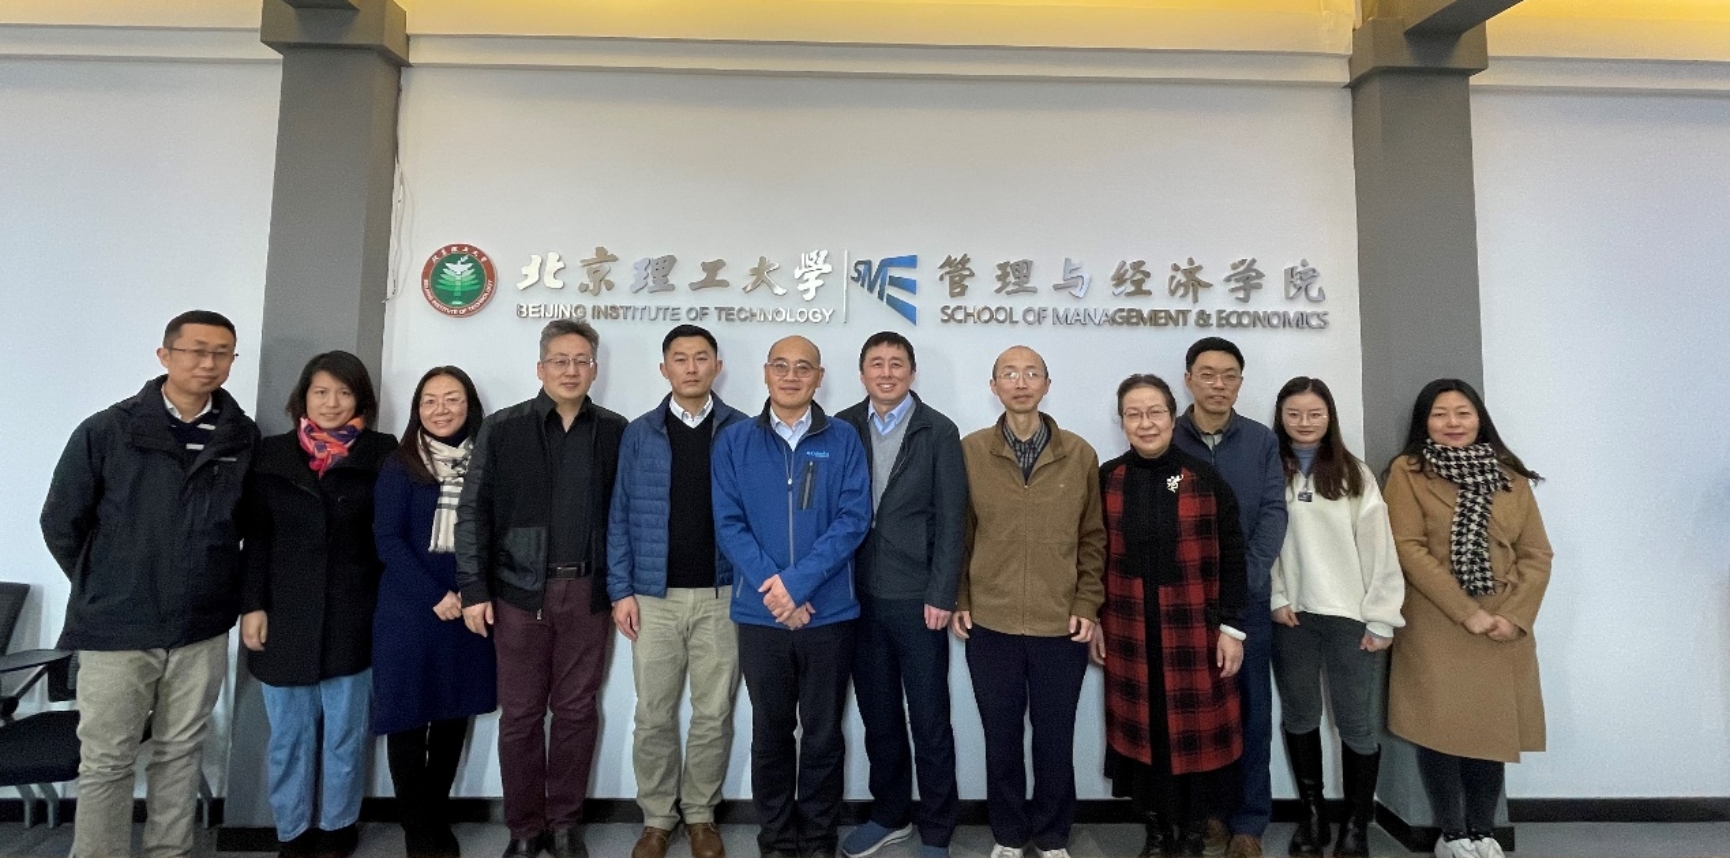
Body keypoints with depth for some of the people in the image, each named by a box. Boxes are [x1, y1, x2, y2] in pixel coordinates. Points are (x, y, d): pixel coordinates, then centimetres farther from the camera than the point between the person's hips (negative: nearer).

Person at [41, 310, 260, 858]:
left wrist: (218, 586, 6)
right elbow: (61, 524, 2)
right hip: (117, 629, -1)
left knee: (181, 754, 15)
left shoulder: (245, 439, -2)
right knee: (106, 762, 8)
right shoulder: (106, 431, -6)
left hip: (203, 631, 2)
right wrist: (105, 591, 6)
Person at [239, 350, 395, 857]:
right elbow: (255, 536, 4)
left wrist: (388, 607, -4)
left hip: (351, 617, -1)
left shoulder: (380, 455, 0)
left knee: (345, 733, 10)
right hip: (285, 615, 2)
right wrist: (252, 605, -2)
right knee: (288, 736, 11)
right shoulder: (272, 454, 6)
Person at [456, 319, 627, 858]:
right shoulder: (502, 429, 1)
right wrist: (473, 589, -6)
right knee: (521, 713, 7)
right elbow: (473, 512, 0)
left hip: (589, 592, 1)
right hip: (520, 591, -1)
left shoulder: (615, 432, 4)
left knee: (577, 710, 9)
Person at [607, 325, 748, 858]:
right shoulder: (639, 434, 4)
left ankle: (701, 815, 26)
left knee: (714, 714, 9)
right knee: (654, 716, 8)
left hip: (722, 596, -1)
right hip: (655, 597, 1)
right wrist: (621, 590, -2)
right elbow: (620, 517, 4)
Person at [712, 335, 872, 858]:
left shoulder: (843, 440, 0)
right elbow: (728, 523, -3)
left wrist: (798, 582, -17)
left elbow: (854, 519, -8)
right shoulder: (735, 441, 2)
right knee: (771, 733, 13)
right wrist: (772, 587, -15)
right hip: (760, 614, 1)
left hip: (829, 612, 0)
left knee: (823, 733, 11)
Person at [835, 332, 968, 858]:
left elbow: (951, 520, -5)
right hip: (860, 596, 3)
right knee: (878, 716, 16)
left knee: (929, 721, 7)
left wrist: (941, 595, -10)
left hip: (917, 598, -3)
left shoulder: (939, 432, -2)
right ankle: (890, 815, 34)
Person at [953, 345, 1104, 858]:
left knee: (1055, 738, 13)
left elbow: (1093, 537, 4)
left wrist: (1088, 604, -2)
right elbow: (959, 534, 4)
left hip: (1061, 626, 0)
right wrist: (959, 600, 0)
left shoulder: (1080, 455, 0)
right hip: (990, 625, 0)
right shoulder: (970, 451, -1)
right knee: (1001, 738, 13)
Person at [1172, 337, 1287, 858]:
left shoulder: (1262, 441, 4)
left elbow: (1273, 514, -3)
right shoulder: (1165, 441, 0)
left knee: (1250, 712, 8)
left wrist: (1245, 578, -15)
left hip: (1247, 601, 1)